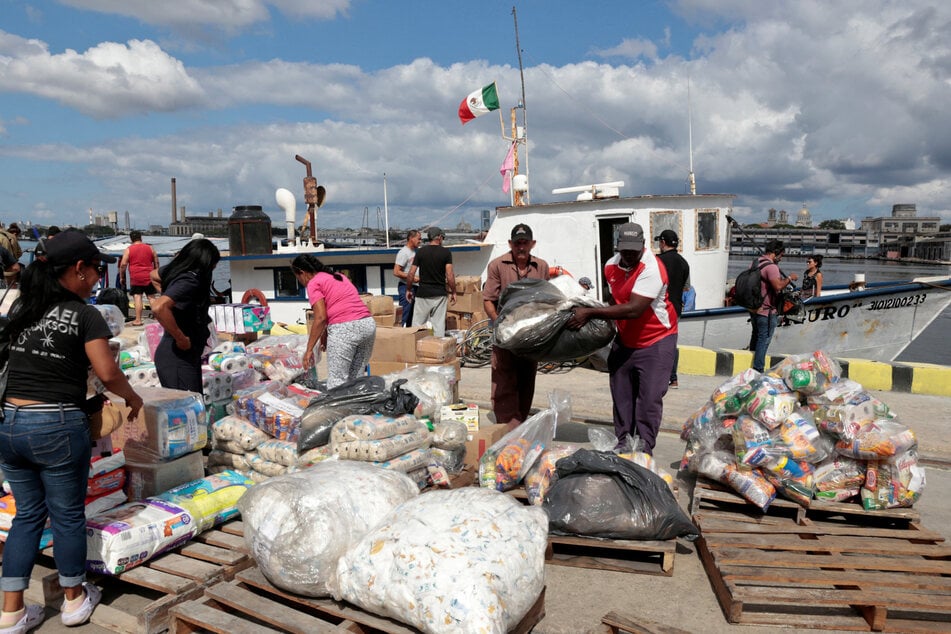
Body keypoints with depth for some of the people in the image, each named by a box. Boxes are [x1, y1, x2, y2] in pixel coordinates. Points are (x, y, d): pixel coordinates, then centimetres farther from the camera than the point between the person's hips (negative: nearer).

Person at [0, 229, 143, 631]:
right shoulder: (83, 314, -11)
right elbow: (108, 374, -14)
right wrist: (133, 398, 3)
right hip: (58, 427, -6)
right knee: (68, 515, 10)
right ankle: (75, 600, 27)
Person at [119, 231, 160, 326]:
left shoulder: (128, 249, 1)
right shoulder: (150, 248, 9)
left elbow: (123, 264, -3)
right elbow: (156, 263, 12)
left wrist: (122, 277, 5)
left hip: (135, 278, -2)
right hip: (149, 277, 2)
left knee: (137, 298, -3)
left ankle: (138, 320, -6)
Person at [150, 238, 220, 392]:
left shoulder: (176, 271, 6)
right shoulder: (189, 282, -22)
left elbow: (154, 275, 29)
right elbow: (159, 308, -37)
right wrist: (181, 339, -26)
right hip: (177, 357, -10)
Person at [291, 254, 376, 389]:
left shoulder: (314, 283, 2)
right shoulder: (338, 276, 26)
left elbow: (320, 318, -8)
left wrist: (309, 349, -4)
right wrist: (326, 334, 30)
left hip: (345, 329, -8)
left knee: (337, 382, -3)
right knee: (356, 379, 12)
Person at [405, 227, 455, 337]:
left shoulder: (420, 251, 0)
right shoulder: (446, 252, -3)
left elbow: (411, 273, -1)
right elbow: (449, 275, -8)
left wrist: (408, 289, 11)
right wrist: (453, 292, 3)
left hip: (422, 293, 0)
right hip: (440, 294, 0)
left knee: (418, 324, 5)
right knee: (439, 324, 4)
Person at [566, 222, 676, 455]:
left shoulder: (651, 268, -24)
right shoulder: (611, 266, 0)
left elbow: (633, 309, -31)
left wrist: (590, 313, -30)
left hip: (656, 341, -6)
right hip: (624, 340, 6)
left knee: (650, 398, -8)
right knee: (621, 396, 9)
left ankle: (645, 449, 2)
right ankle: (622, 443, 20)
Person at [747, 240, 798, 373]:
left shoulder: (756, 262, 10)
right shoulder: (771, 266, -19)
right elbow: (778, 286, -31)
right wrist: (789, 278, -15)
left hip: (754, 307, 9)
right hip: (767, 311, -9)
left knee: (756, 336, 19)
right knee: (764, 339, -3)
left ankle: (752, 367, 27)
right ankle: (758, 370, -2)